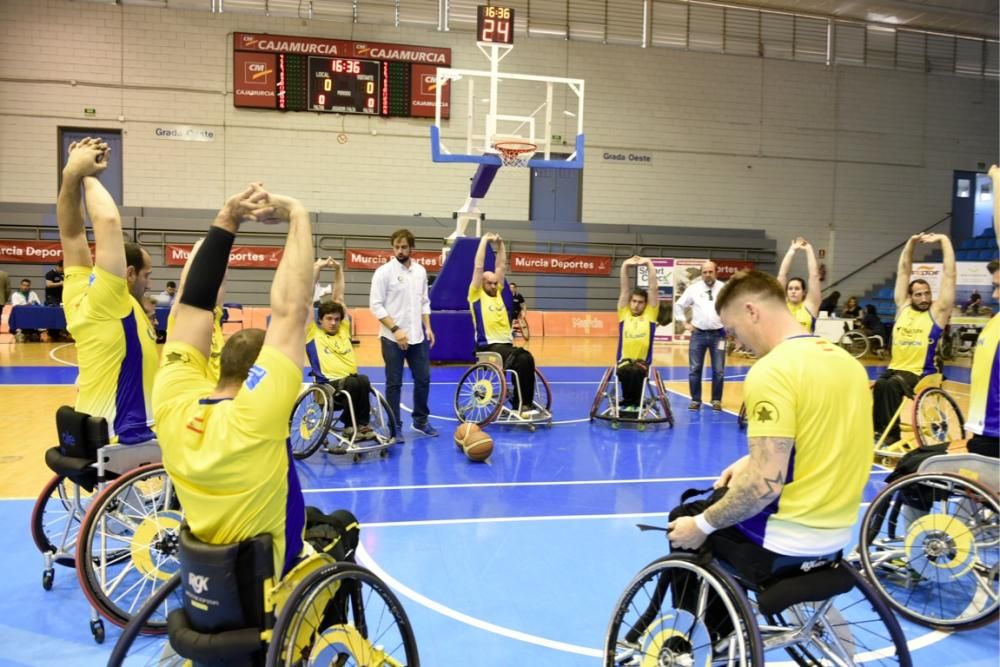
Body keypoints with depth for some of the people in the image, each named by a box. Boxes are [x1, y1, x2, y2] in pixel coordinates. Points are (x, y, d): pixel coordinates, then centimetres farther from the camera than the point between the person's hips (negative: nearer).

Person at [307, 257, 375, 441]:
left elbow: (339, 297, 23)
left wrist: (338, 269, 19)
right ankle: (350, 424, -9)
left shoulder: (343, 330, 20)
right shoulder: (312, 333, 10)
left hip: (352, 382, 3)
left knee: (363, 380, -33)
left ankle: (361, 424, -14)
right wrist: (316, 269, 6)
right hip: (329, 385, -3)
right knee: (355, 382, -34)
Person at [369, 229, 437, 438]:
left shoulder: (420, 271, 8)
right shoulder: (384, 271, -9)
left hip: (417, 337, 5)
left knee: (423, 379, 10)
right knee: (394, 383, 3)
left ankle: (421, 420, 26)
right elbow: (375, 305, -12)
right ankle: (395, 427, 14)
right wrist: (395, 329, -18)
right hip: (393, 338, -5)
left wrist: (428, 327, 4)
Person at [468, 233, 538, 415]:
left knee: (527, 359, -24)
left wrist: (500, 244, 9)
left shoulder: (497, 292, 17)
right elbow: (478, 267, -5)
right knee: (521, 359, -28)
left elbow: (502, 266, 16)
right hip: (488, 346, -6)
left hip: (507, 344, 6)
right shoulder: (476, 294, 2)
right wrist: (484, 240, -2)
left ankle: (525, 402, -15)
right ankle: (520, 402, -17)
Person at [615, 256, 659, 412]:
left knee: (636, 371, -34)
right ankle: (627, 402, -12)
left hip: (643, 361, -1)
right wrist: (625, 266, -4)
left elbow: (653, 288, 1)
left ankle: (635, 403, -13)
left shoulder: (650, 314, 7)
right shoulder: (624, 313, 9)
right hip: (624, 360, 1)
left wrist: (649, 264, -4)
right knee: (625, 371, -33)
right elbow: (624, 289, 4)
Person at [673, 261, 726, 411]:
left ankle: (716, 400, 15)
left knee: (718, 370, 3)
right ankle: (695, 400, 13)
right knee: (694, 369, 2)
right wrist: (685, 323, 5)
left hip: (718, 334, 0)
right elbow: (679, 306, 11)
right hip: (698, 334, 1)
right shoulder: (693, 289, 2)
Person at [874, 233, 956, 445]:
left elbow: (949, 275, -5)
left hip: (921, 374, -4)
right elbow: (903, 271, 13)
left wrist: (944, 240, -5)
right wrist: (911, 243, 6)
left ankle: (891, 434, -23)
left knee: (890, 385, -33)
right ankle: (878, 429, -14)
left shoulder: (937, 312, 0)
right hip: (895, 369, 4)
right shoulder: (903, 307, 11)